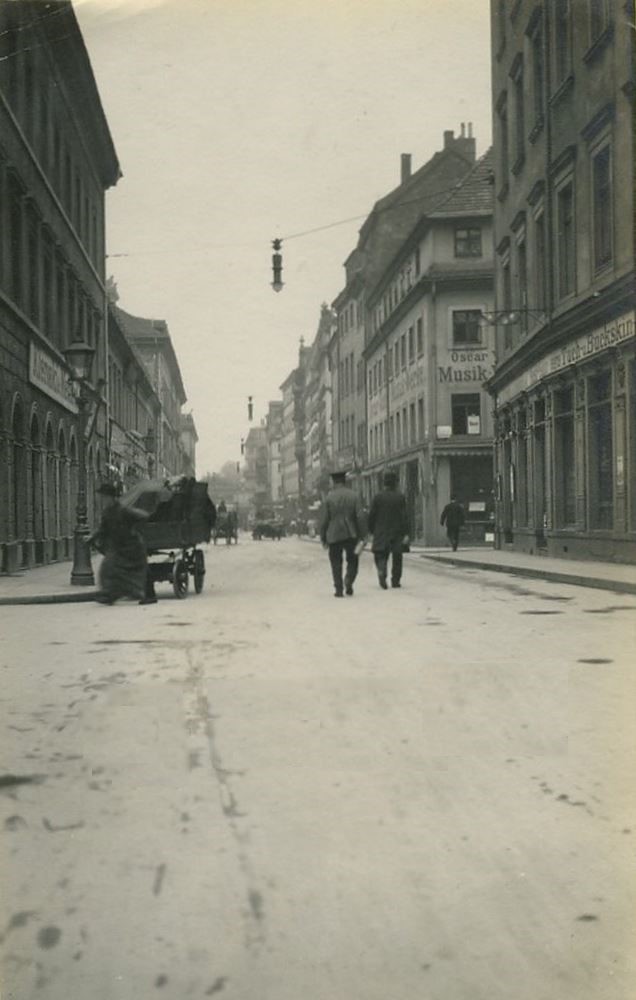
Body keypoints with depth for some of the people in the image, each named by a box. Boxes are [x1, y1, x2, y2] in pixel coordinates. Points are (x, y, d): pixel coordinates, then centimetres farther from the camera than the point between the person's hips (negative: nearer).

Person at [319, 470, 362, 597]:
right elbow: (358, 516, -4)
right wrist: (360, 535, 2)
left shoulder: (329, 497, -5)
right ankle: (349, 582, -6)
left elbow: (324, 519, -3)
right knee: (352, 560, 14)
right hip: (351, 534, 1)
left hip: (334, 535, -1)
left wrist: (323, 537, 5)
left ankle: (338, 588, 5)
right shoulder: (352, 496, -2)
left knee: (336, 563, 8)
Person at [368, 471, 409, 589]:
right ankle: (395, 580, 11)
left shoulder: (377, 497, -3)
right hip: (397, 532, 0)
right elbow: (404, 516, -8)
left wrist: (371, 530, 10)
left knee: (381, 556, 5)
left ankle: (382, 572, -23)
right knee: (397, 557, 10)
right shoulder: (401, 497, -4)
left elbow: (372, 516, -2)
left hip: (381, 533, 0)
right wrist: (406, 534, -7)